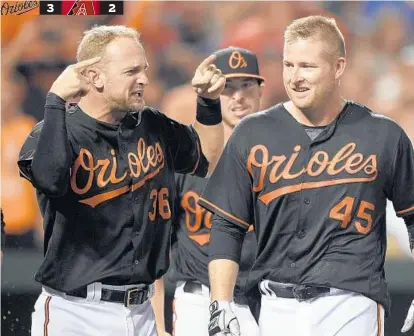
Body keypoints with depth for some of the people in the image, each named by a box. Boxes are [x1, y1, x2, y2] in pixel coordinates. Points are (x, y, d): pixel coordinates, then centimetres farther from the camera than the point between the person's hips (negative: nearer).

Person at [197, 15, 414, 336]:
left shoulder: (383, 136, 2)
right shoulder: (253, 135, 5)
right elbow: (227, 226, 6)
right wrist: (221, 308, -2)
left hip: (352, 306, -2)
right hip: (278, 307, 2)